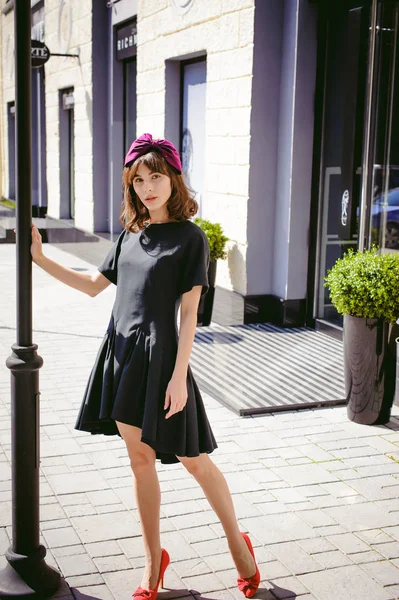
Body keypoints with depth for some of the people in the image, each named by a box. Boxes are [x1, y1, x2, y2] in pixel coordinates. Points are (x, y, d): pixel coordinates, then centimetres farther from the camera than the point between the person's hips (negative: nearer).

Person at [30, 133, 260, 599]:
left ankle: (237, 542, 27)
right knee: (140, 460, 12)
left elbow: (189, 311, -11)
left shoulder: (189, 237, -7)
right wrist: (41, 259, 11)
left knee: (193, 460, 5)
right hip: (122, 353, 6)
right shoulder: (130, 235, 10)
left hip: (159, 357, -6)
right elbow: (93, 285, 18)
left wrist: (179, 375, -15)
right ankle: (153, 561, 27)